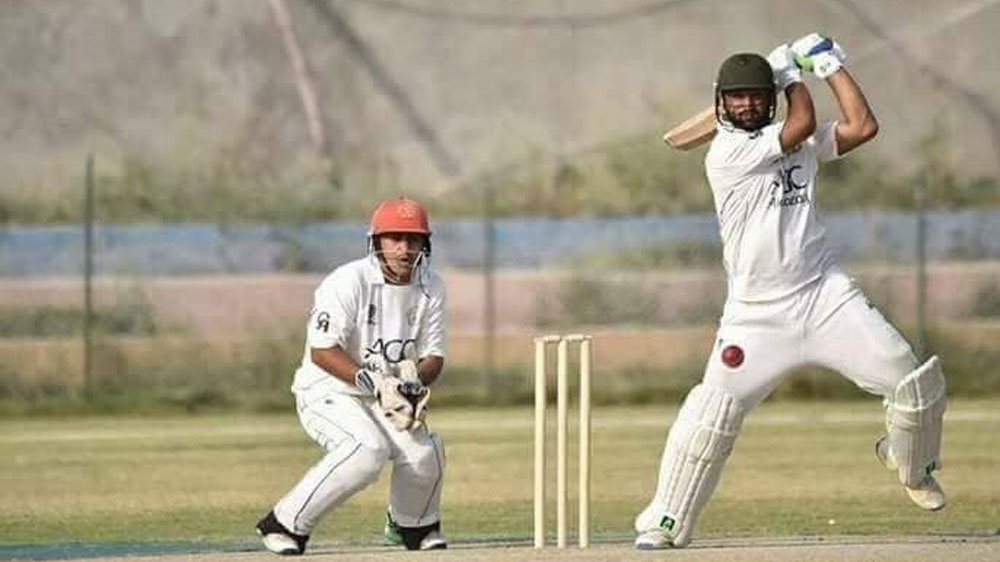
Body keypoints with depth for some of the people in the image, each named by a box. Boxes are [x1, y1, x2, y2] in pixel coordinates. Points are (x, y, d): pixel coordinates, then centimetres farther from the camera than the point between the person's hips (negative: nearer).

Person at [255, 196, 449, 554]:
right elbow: (321, 351, -23)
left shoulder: (431, 288, 0)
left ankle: (413, 524, 15)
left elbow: (433, 357, 1)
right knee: (368, 449, -32)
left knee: (425, 451, -18)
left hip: (386, 395, 6)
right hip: (327, 390, -6)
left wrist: (415, 380, -23)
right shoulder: (348, 282, -19)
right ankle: (285, 524, -19)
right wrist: (373, 383, -33)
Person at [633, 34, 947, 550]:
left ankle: (913, 466, 24)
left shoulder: (801, 145, 10)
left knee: (911, 381, -6)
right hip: (756, 312, -4)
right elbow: (802, 124, -12)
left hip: (825, 295, 4)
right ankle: (665, 523, 1)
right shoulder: (726, 154, -8)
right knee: (712, 413, -10)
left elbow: (862, 127, -2)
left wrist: (830, 65, 4)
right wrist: (792, 74, 4)